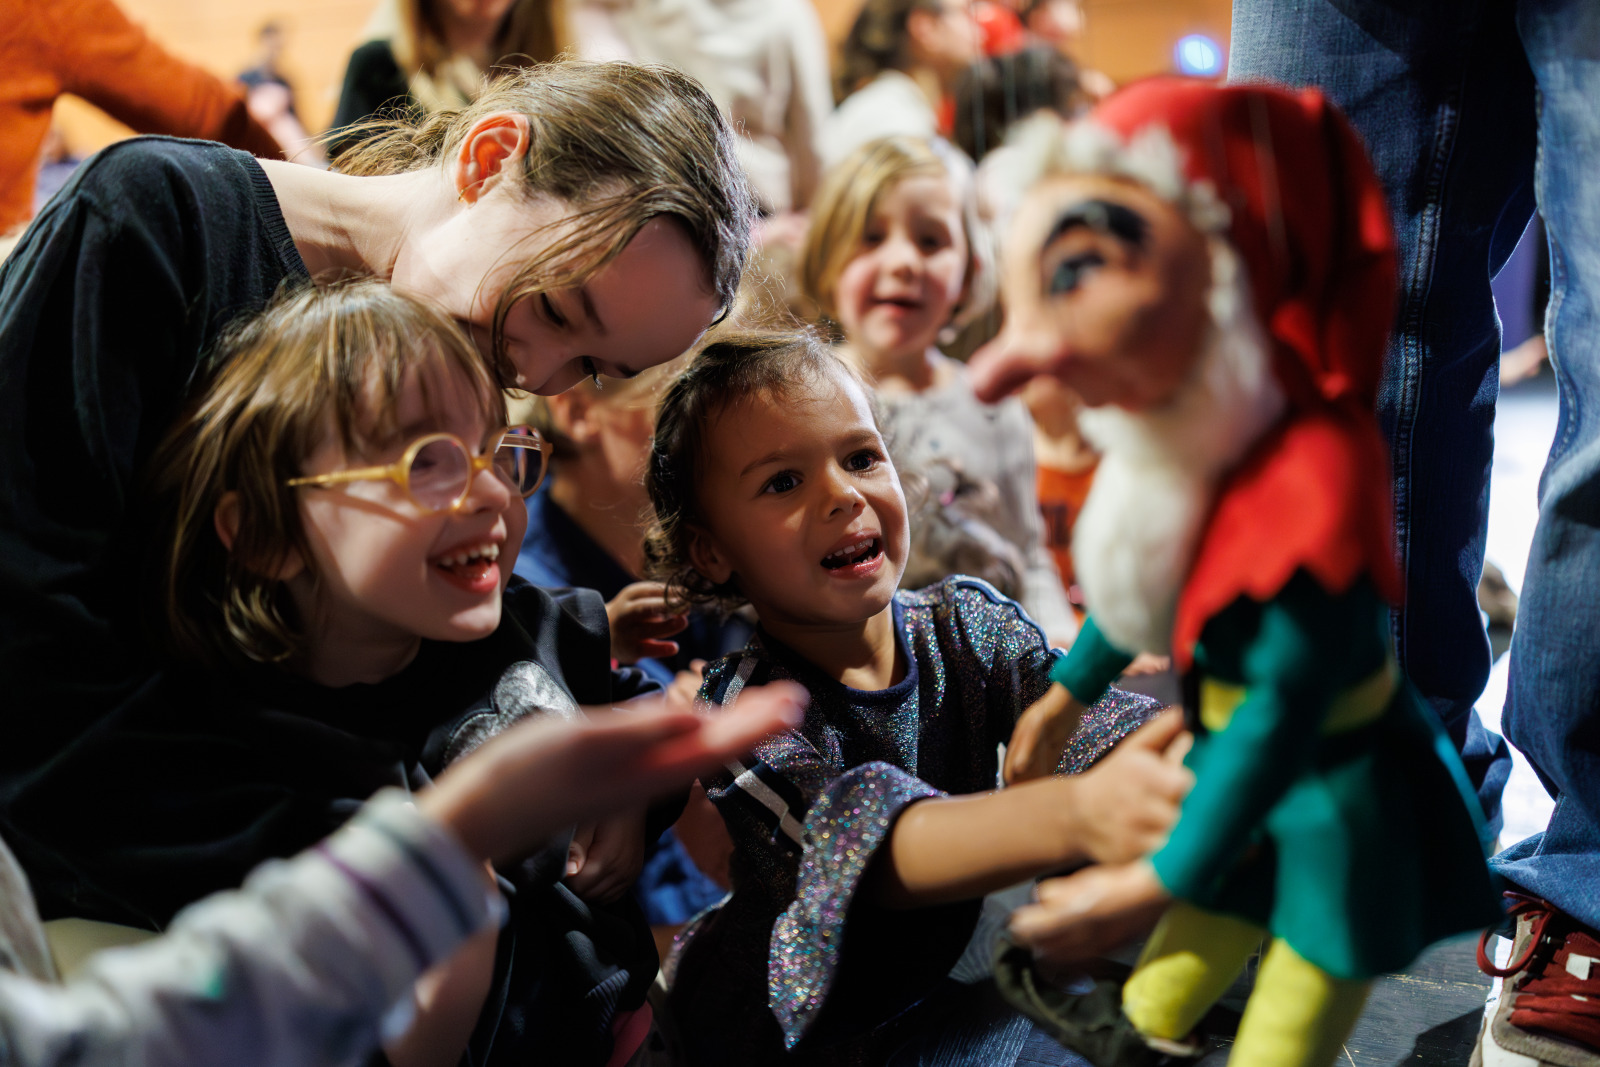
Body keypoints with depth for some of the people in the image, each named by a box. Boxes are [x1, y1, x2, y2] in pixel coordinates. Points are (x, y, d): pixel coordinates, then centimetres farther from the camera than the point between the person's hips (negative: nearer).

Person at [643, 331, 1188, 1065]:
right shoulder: (742, 708, -20)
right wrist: (1079, 814, -58)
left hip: (934, 987, 6)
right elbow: (872, 842, -39)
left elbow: (1088, 722, -21)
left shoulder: (967, 623, -4)